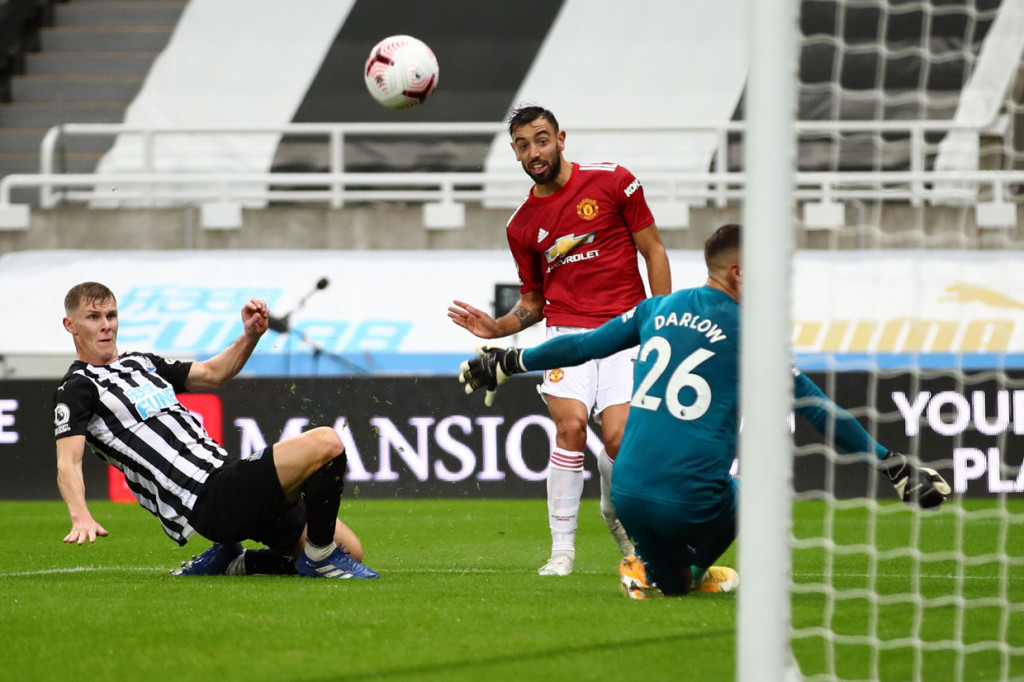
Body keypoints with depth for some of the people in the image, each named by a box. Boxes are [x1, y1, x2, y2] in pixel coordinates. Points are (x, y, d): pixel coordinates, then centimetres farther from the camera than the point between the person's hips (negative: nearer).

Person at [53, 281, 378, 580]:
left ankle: (229, 563, 14)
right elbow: (68, 462, -15)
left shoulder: (141, 363, 24)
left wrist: (250, 336, 14)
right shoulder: (77, 389, -1)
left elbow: (213, 374, 34)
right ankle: (321, 557, -9)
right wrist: (81, 518, -34)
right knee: (325, 443, -24)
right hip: (206, 501, -9)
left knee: (350, 551, 5)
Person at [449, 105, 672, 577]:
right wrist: (496, 328, 0)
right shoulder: (522, 225, 10)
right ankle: (562, 549, -13)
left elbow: (653, 251, 6)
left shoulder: (611, 182, 2)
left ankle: (615, 512, 19)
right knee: (571, 425, -22)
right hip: (566, 330, 2)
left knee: (618, 437, -16)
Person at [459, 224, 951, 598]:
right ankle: (686, 572, 13)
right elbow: (818, 412, 1)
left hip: (628, 497, 6)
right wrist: (891, 466, 7)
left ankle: (662, 572, 8)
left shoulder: (659, 308, 12)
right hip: (692, 502, -6)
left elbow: (583, 345, 22)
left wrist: (510, 363, 38)